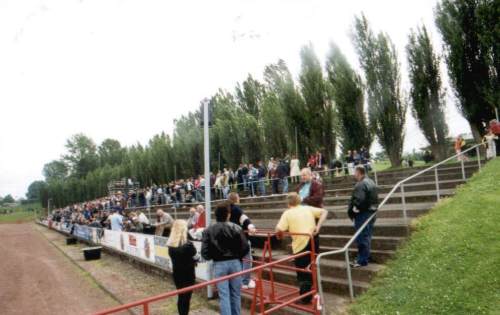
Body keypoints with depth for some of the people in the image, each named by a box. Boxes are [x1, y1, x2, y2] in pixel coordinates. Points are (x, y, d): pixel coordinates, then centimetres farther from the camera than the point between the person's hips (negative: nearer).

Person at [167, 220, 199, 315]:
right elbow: (196, 258, -10)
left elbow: (174, 257, 5)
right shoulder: (188, 245, -21)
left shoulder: (170, 244, -3)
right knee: (186, 297, 5)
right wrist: (192, 262, 12)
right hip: (187, 274, -6)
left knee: (181, 296, 19)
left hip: (176, 273, 6)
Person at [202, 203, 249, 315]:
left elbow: (204, 252, -8)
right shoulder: (236, 228, -7)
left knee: (224, 295, 5)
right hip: (235, 263, 0)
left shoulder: (208, 230, -5)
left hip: (219, 265, 0)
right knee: (235, 294, 15)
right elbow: (245, 247, -9)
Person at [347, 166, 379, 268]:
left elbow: (359, 200, -30)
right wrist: (373, 208, 17)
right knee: (367, 236, 18)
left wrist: (354, 209, -15)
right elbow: (375, 198, 18)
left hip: (362, 213, -10)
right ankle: (366, 257, 29)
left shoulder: (360, 184, -21)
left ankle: (362, 260, 4)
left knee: (362, 238, -3)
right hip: (371, 212, 10)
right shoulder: (371, 182, 13)